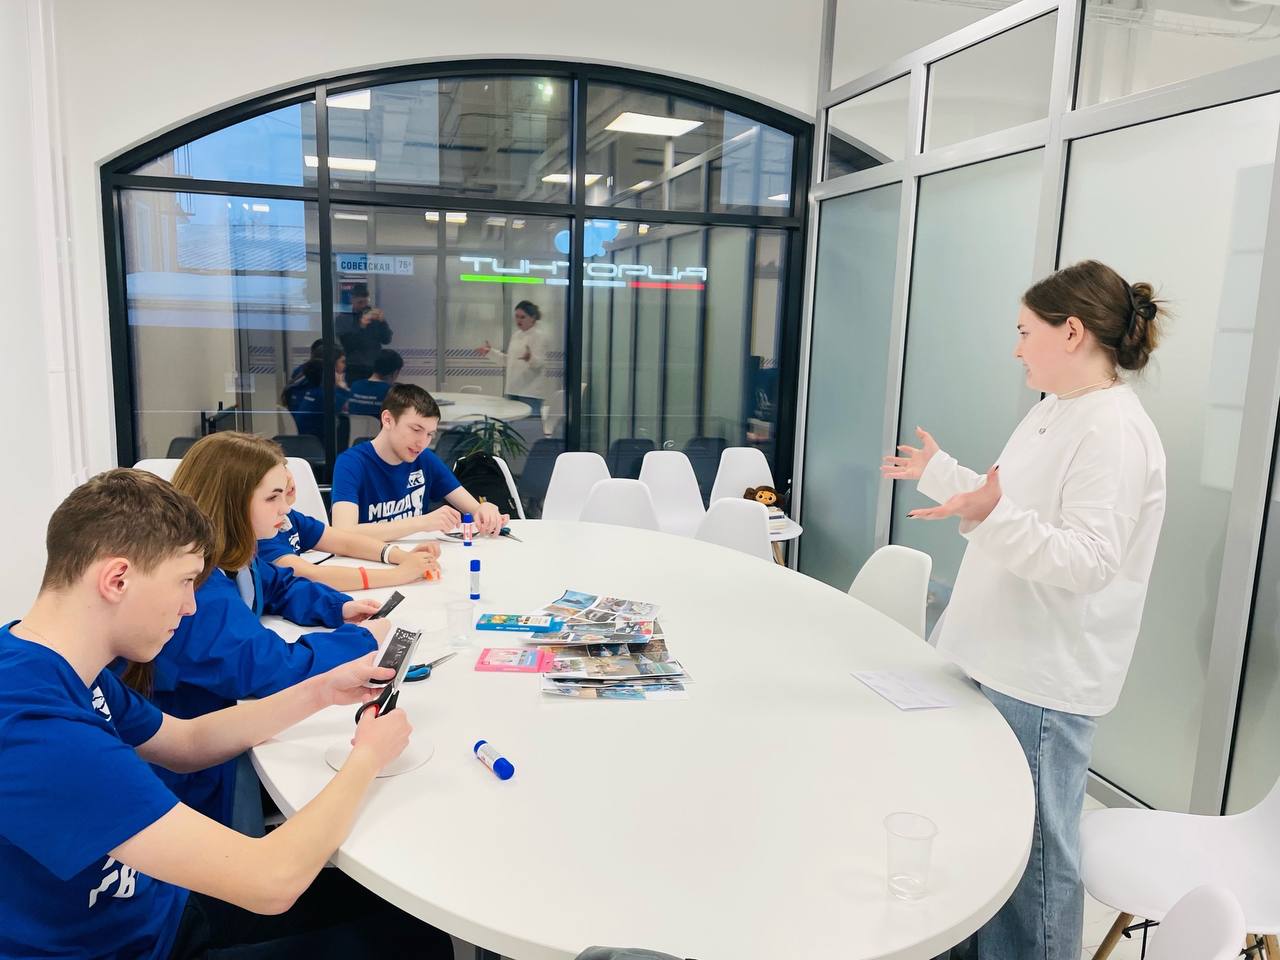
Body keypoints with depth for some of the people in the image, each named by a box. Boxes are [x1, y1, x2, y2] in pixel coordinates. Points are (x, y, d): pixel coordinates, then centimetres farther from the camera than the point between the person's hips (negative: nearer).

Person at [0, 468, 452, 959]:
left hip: (159, 904, 8)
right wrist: (367, 757, -17)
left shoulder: (50, 666, -5)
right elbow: (271, 880, -34)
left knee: (408, 914, 11)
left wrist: (322, 690, 2)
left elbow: (185, 742, 12)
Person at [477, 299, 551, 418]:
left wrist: (530, 358, -36)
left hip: (530, 391, -8)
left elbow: (539, 363, -15)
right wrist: (492, 351, 23)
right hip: (513, 389, 8)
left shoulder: (540, 335, -8)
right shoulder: (516, 333, 17)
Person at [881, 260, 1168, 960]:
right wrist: (939, 475, 24)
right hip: (995, 658, 10)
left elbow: (1088, 560, -25)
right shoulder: (1051, 412, 12)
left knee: (1031, 848, 2)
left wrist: (991, 516, -38)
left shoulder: (1115, 430, -17)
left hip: (1042, 680, -10)